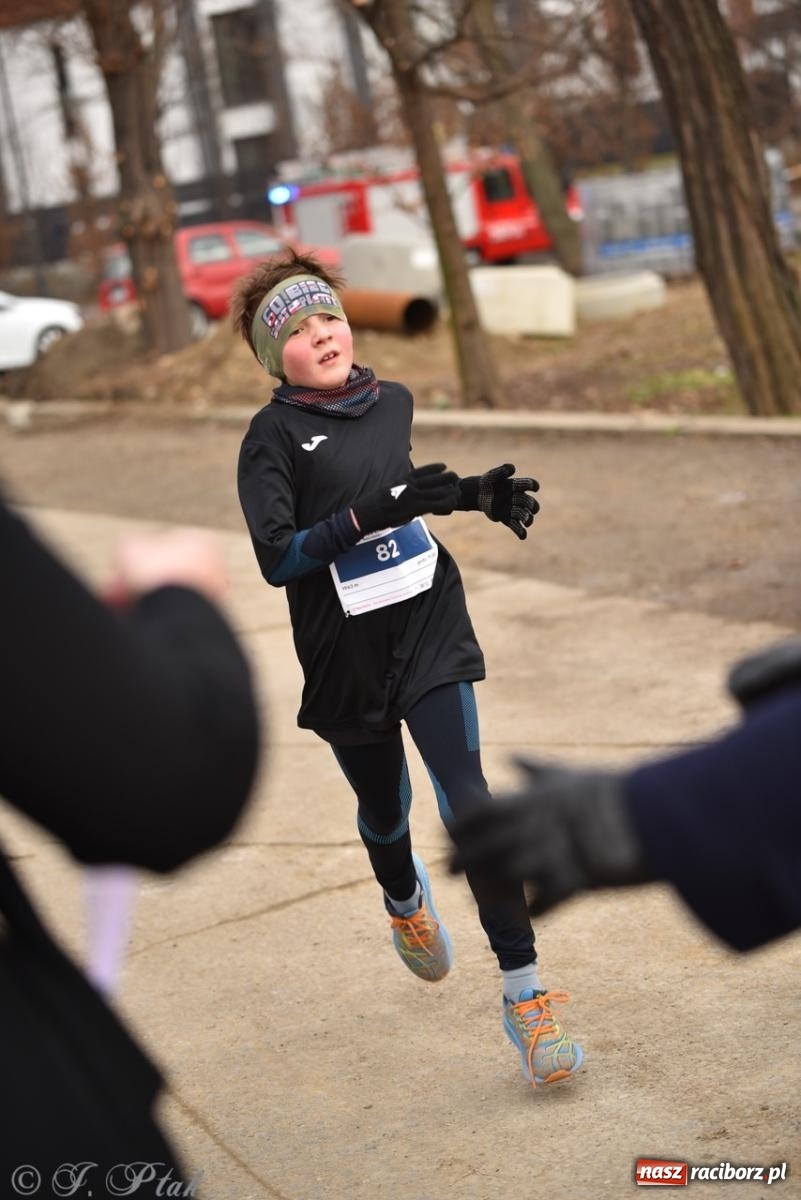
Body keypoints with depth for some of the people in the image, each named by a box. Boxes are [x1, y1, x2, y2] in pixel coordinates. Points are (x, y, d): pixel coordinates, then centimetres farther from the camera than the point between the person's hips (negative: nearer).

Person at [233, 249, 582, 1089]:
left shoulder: (393, 402, 5)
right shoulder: (272, 436, -10)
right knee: (384, 812, 17)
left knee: (468, 802, -11)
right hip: (344, 656, -2)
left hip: (430, 627, 2)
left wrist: (474, 495, 8)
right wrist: (368, 514, -29)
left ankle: (524, 991, -7)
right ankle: (405, 901, 54)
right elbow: (277, 558, -18)